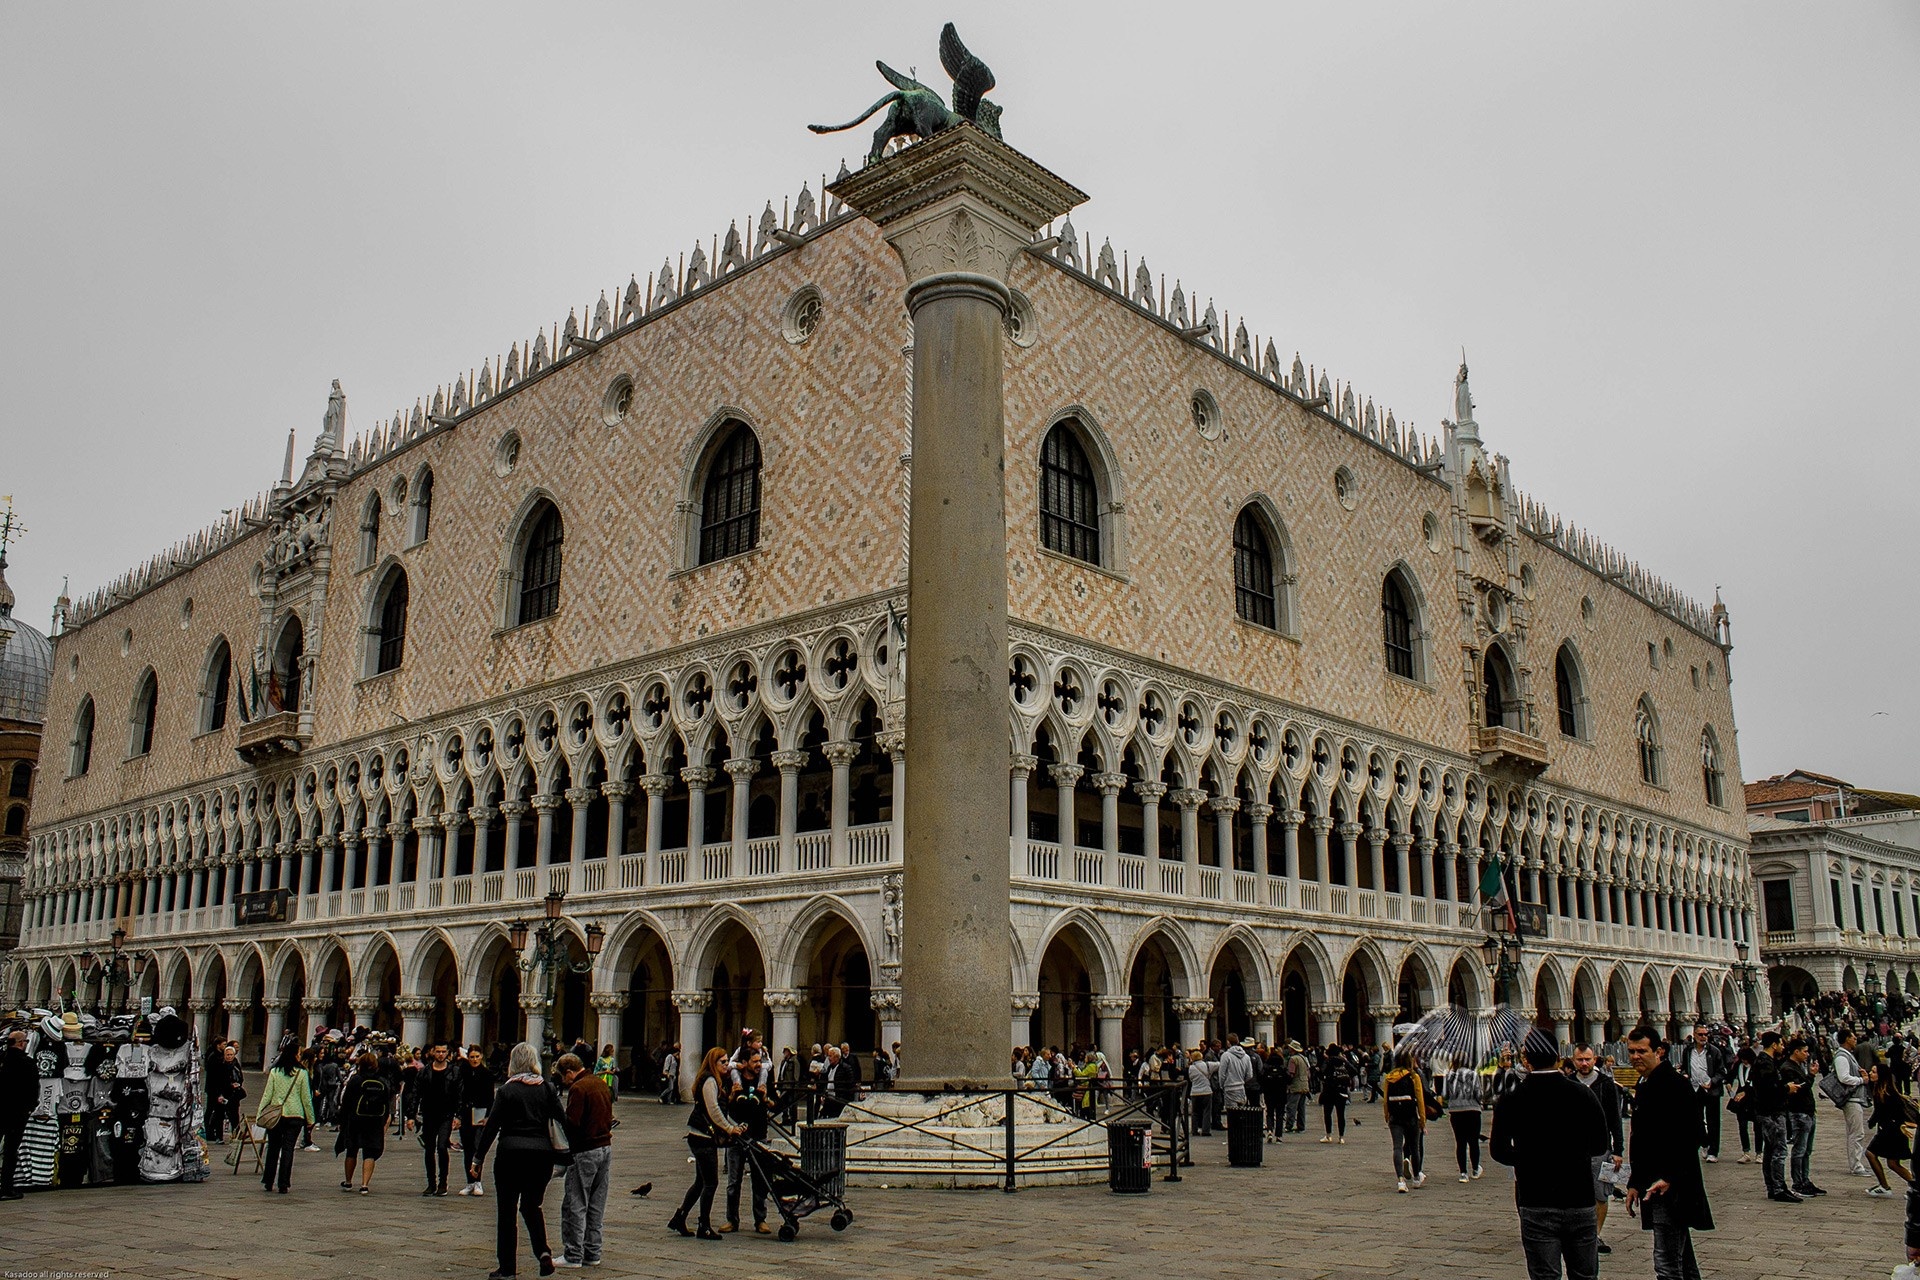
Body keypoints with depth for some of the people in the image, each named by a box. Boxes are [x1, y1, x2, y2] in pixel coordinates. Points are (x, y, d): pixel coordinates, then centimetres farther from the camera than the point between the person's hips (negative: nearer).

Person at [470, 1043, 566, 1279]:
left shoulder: (506, 1091, -4)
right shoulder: (547, 1088, 3)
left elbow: (491, 1127, -5)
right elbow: (563, 1120, 0)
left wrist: (477, 1159, 1)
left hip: (511, 1153, -3)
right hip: (541, 1153, 3)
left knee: (506, 1210, 9)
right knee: (532, 1205, 19)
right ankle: (543, 1251, -1)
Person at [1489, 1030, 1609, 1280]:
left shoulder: (1511, 1100, -9)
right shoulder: (1583, 1094, -4)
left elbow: (1499, 1151, -4)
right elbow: (1600, 1146, 5)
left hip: (1536, 1205, -2)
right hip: (1580, 1201, 2)